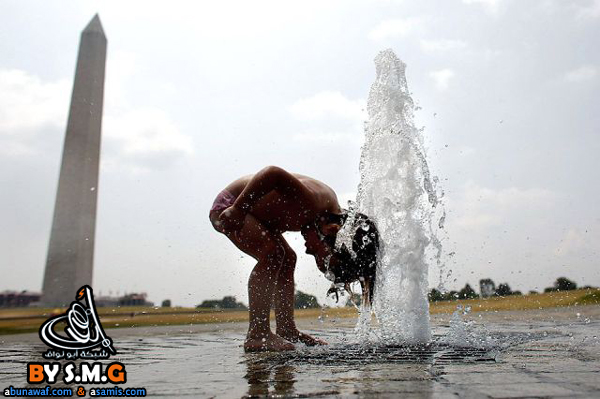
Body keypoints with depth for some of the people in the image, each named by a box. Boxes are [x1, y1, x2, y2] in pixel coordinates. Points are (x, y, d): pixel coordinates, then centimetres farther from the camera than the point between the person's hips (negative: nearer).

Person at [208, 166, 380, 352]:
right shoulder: (312, 203, -34)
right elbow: (273, 174, -42)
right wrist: (238, 210, -37)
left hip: (253, 212, 9)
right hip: (230, 208, -9)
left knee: (288, 259, 7)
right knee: (272, 252, -25)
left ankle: (286, 330, 12)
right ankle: (257, 334, -22)